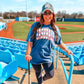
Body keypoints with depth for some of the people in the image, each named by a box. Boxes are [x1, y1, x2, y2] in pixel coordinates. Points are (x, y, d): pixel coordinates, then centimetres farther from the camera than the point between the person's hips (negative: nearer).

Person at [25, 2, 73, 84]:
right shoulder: (36, 26, -4)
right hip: (35, 56, -1)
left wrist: (66, 50, 2)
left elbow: (59, 42, 13)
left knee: (50, 75, 3)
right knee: (38, 73, 16)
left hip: (47, 57, 1)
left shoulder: (55, 28, 3)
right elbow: (30, 41, -7)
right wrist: (28, 54, -16)